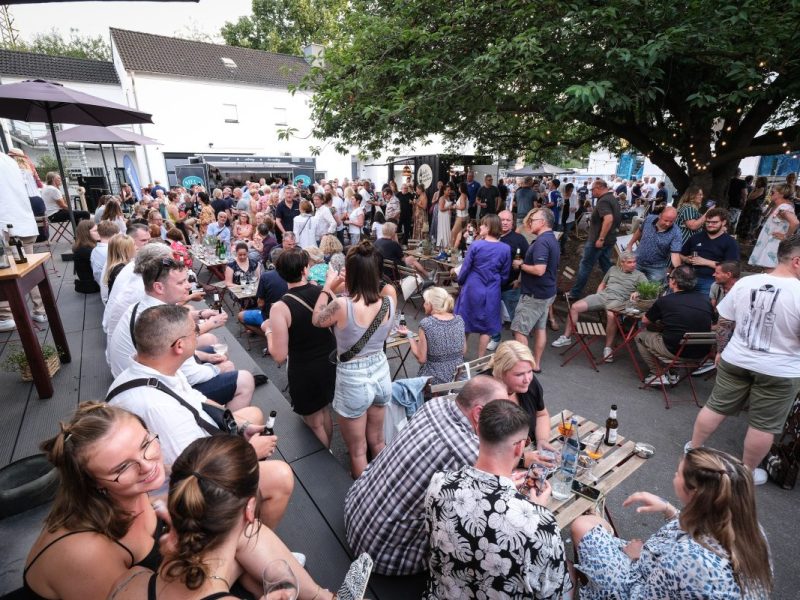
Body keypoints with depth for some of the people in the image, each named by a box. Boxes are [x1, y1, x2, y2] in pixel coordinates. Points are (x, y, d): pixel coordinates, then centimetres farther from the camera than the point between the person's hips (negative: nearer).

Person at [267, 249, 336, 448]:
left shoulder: (280, 308, -22)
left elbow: (279, 355, -19)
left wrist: (268, 331, -2)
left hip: (305, 372, -5)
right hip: (330, 364, 5)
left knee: (314, 423, 18)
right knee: (325, 411, 28)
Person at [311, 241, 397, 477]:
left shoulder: (342, 306, -26)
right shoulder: (389, 301, -12)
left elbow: (317, 320, -4)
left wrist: (328, 287, 6)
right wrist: (338, 290, 9)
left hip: (353, 380, -5)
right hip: (381, 374, 5)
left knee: (357, 451, 18)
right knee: (377, 442, 27)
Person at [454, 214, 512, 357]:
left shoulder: (475, 245, -12)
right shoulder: (506, 249, -6)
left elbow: (465, 268, -5)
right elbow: (505, 274, 2)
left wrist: (460, 282, 14)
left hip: (472, 289, -1)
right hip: (491, 292, 1)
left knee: (464, 323, 16)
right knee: (486, 326, 13)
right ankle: (480, 359, 21)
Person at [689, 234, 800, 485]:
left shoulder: (745, 282, -5)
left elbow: (723, 323, 3)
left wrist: (721, 351, 15)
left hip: (735, 361, 4)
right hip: (779, 372, -4)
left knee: (716, 407, 17)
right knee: (763, 425, 12)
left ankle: (693, 448, 32)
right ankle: (747, 472, 27)